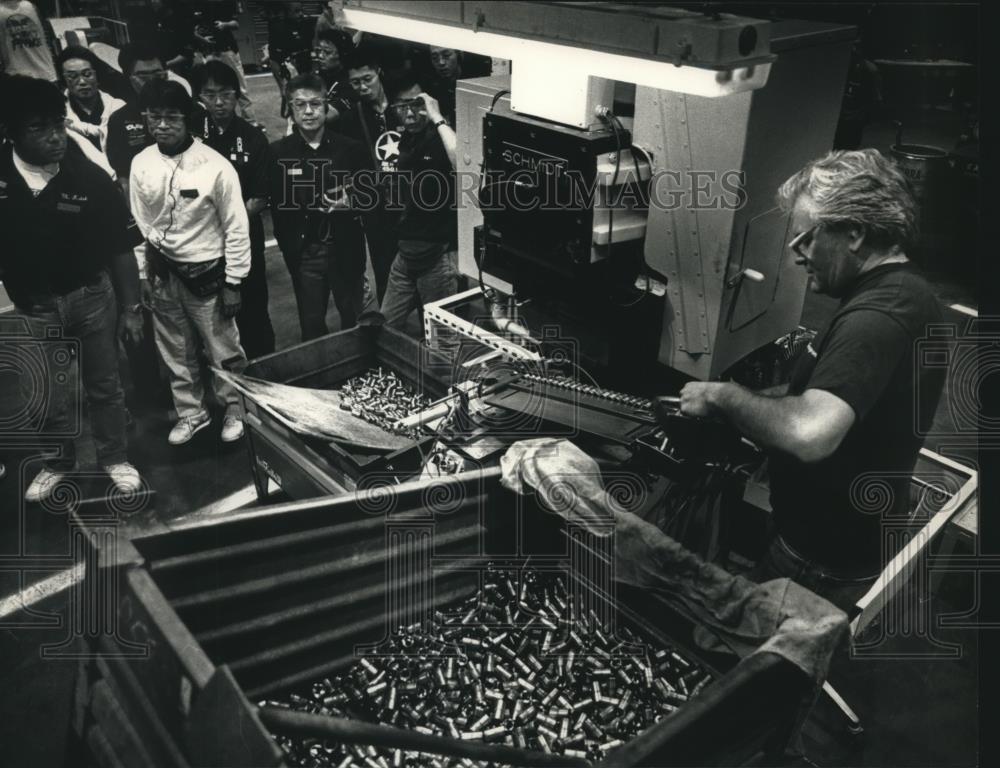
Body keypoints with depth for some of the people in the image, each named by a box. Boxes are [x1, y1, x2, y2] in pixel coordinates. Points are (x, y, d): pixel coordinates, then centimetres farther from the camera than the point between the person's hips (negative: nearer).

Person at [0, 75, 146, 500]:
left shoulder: (91, 177, -15)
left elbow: (120, 248, -8)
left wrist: (131, 308, -4)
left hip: (91, 297, -1)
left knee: (104, 387, 14)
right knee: (48, 394, 17)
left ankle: (114, 457, 33)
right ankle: (59, 460, 38)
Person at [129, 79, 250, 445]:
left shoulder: (215, 166, -17)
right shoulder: (141, 163, -3)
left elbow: (236, 228, -11)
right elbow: (140, 223, 7)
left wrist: (233, 283, -10)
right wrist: (144, 273, 9)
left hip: (205, 271, -4)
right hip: (162, 271, 5)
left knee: (224, 350, 7)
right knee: (175, 352, 17)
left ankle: (234, 409, 30)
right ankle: (191, 412, 36)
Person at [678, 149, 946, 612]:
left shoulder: (874, 319, -28)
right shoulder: (905, 293, 7)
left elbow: (810, 433, -44)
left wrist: (724, 395, -28)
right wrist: (753, 403, 5)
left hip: (827, 569, -10)